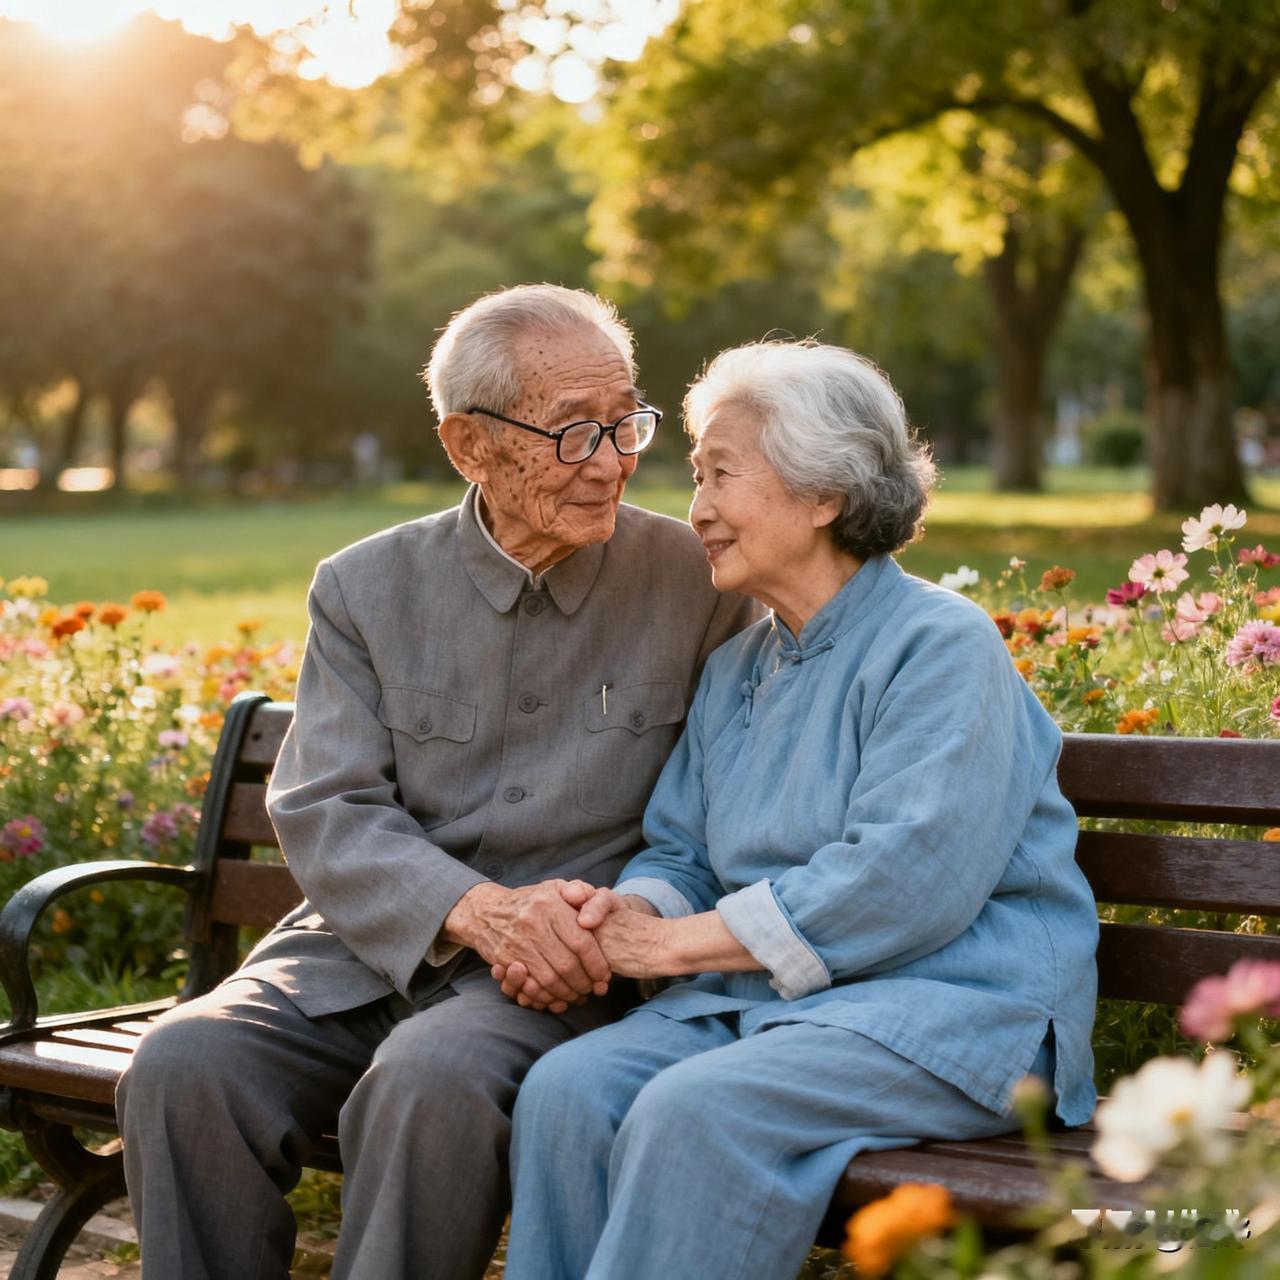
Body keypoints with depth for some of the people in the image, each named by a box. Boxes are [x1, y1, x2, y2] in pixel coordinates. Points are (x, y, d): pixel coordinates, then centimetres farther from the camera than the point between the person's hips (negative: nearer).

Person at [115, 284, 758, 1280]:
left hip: (567, 971, -2)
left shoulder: (696, 583, 2)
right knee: (184, 1065, -23)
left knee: (433, 1080, -34)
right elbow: (322, 811, -2)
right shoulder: (366, 587, 6)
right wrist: (475, 908, -20)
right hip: (376, 943, 3)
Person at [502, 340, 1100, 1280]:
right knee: (568, 1088, -20)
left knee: (695, 1112, -31)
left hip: (950, 1003, -7)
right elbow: (680, 852, 18)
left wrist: (680, 943, -16)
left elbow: (909, 877, -20)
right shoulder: (735, 671, 18)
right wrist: (627, 913, -8)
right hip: (766, 997, 7)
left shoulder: (940, 643, -9)